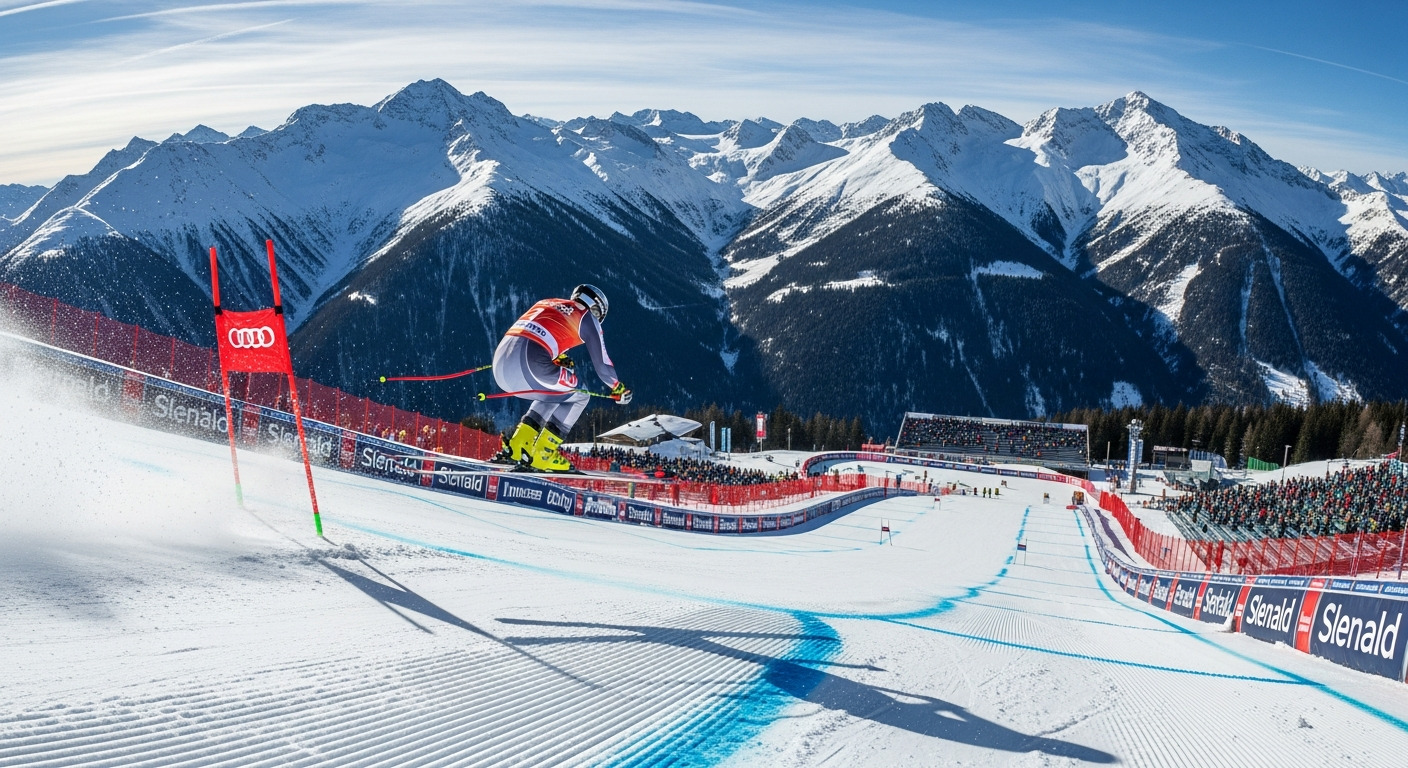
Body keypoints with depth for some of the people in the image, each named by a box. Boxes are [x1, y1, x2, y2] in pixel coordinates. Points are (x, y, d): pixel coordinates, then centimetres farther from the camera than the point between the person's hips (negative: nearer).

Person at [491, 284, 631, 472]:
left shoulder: (545, 303, 31)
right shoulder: (587, 316, 15)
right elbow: (602, 365, 17)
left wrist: (557, 357, 43)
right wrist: (618, 387, 34)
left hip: (500, 360, 7)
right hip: (529, 364, -7)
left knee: (552, 393, 31)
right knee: (579, 396, 15)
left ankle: (515, 448, 20)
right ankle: (542, 454, 10)